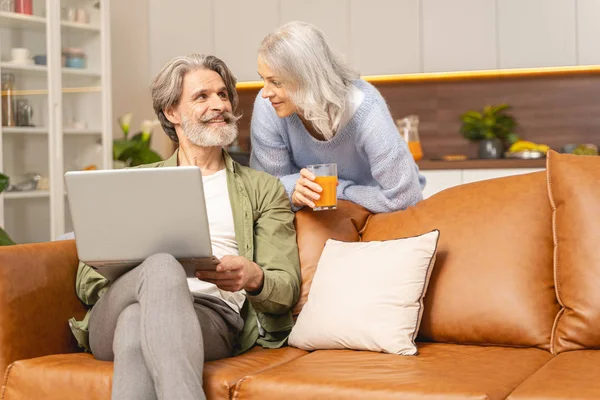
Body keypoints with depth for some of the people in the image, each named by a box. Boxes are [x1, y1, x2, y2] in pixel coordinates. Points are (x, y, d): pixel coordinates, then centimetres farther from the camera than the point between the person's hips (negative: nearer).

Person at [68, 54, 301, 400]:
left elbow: (287, 289, 13)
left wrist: (253, 278, -13)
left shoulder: (263, 188, 21)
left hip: (214, 315, -1)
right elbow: (88, 279, 18)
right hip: (113, 317, 2)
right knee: (162, 265, -36)